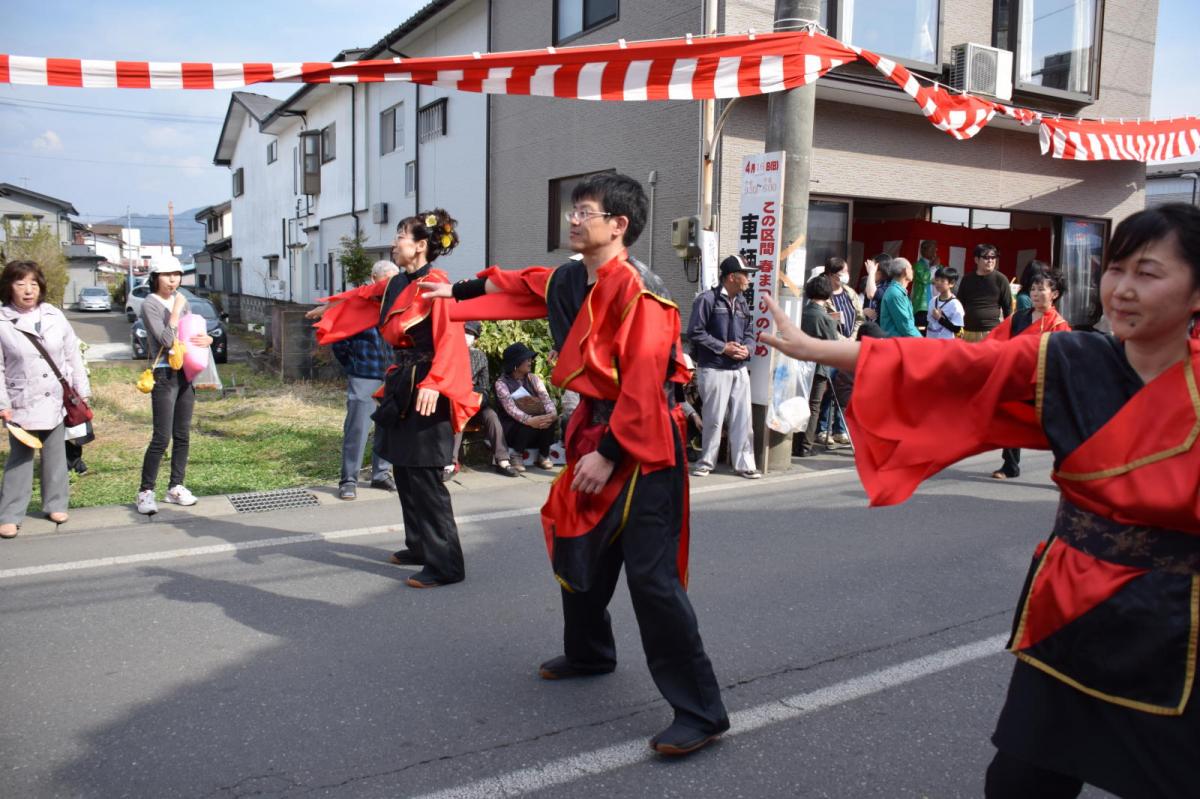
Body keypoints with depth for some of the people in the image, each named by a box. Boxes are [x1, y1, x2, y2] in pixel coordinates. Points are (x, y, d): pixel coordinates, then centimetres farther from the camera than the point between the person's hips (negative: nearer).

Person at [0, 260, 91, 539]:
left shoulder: (54, 316, -1)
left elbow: (73, 355, 5)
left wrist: (82, 391, 4)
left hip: (56, 400, 3)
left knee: (55, 455, 13)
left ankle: (55, 504, 26)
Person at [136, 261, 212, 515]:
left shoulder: (181, 300, 12)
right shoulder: (150, 304, -8)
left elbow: (193, 331, 17)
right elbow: (166, 339, -19)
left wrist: (207, 338, -5)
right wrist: (176, 309, -15)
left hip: (186, 374, 7)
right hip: (164, 375, -7)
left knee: (183, 435, 9)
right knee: (162, 437, -9)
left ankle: (175, 487, 18)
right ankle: (146, 491, -2)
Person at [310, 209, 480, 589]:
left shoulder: (435, 282, -14)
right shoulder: (395, 285, 12)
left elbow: (450, 339, -23)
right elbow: (361, 298, 31)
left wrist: (434, 383, -32)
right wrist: (328, 309, 44)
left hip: (424, 389, -9)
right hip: (401, 385, 9)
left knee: (424, 478, -7)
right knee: (404, 472, 16)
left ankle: (446, 564, 0)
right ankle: (420, 546, 29)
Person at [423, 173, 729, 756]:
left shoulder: (638, 289, -19)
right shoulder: (568, 281, 7)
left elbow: (643, 383, -23)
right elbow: (518, 288, 27)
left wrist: (610, 454, -22)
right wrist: (459, 293, 33)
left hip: (644, 446, -9)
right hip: (595, 430, 9)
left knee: (651, 576, -11)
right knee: (579, 547, 21)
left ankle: (700, 712, -1)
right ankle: (588, 653, 45)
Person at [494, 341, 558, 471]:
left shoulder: (533, 378, 4)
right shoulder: (502, 383, -10)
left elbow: (546, 398, -11)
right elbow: (510, 408, -26)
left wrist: (552, 413, -34)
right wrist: (529, 420, -44)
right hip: (512, 425, -4)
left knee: (550, 419, -25)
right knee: (529, 425, -35)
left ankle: (543, 455, -6)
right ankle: (516, 455, -10)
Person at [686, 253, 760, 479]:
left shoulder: (742, 303, 15)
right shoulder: (707, 299, -8)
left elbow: (750, 333, 20)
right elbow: (695, 332, -11)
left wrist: (747, 348, -2)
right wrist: (723, 347, -14)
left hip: (740, 369, 6)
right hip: (714, 369, -6)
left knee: (743, 418, 6)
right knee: (714, 419, 0)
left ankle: (744, 464, 13)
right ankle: (706, 462, 14)